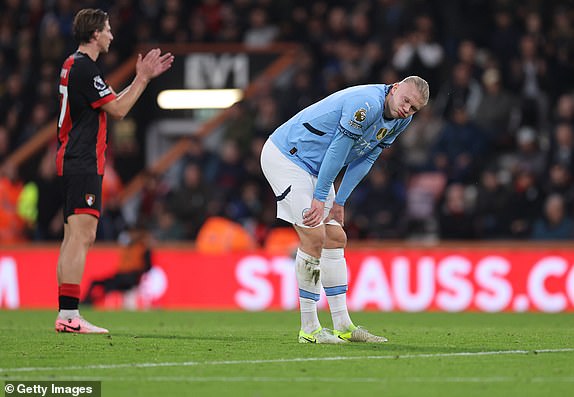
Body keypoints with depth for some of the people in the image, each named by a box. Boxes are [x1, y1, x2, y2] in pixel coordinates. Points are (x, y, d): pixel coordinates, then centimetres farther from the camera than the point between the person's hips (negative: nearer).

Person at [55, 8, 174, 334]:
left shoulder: (74, 64, 18)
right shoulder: (85, 68, -14)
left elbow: (113, 103, 24)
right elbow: (118, 110, -12)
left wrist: (144, 77, 22)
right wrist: (142, 78, -4)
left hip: (72, 161, 11)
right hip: (84, 164, -11)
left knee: (74, 238, 10)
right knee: (82, 236, -14)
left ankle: (65, 316, 10)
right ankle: (70, 315, -19)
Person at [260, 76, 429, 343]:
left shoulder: (400, 121, 2)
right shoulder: (367, 104, -28)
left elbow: (365, 159, 6)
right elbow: (338, 150, -25)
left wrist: (339, 201, 1)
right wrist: (320, 198, -19)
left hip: (313, 167, 10)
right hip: (285, 156, -10)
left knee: (335, 238, 8)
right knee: (314, 237, -15)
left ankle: (343, 327, 12)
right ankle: (309, 329, -8)